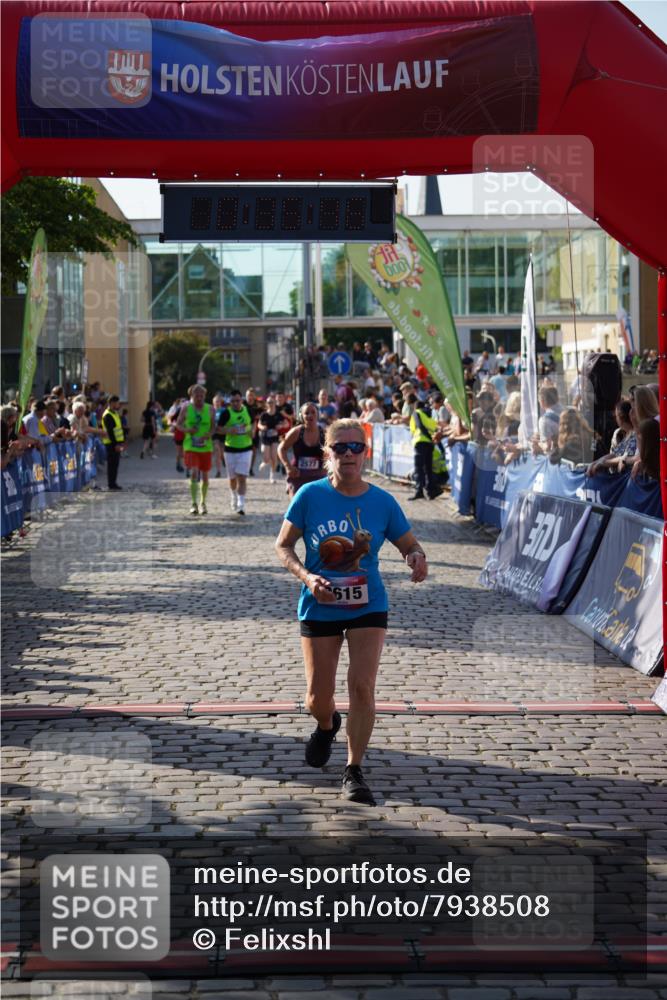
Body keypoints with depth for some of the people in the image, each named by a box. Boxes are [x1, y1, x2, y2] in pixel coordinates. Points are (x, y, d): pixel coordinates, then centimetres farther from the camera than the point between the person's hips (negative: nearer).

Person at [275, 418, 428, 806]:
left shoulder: (382, 501, -4)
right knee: (318, 697, 5)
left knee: (362, 686, -13)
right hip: (319, 608, 0)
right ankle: (327, 726, 44)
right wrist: (307, 577, -19)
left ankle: (354, 771, 2)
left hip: (368, 607, 0)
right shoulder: (310, 495, -7)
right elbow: (283, 546, -1)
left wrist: (417, 558, -19)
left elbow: (410, 544, 6)